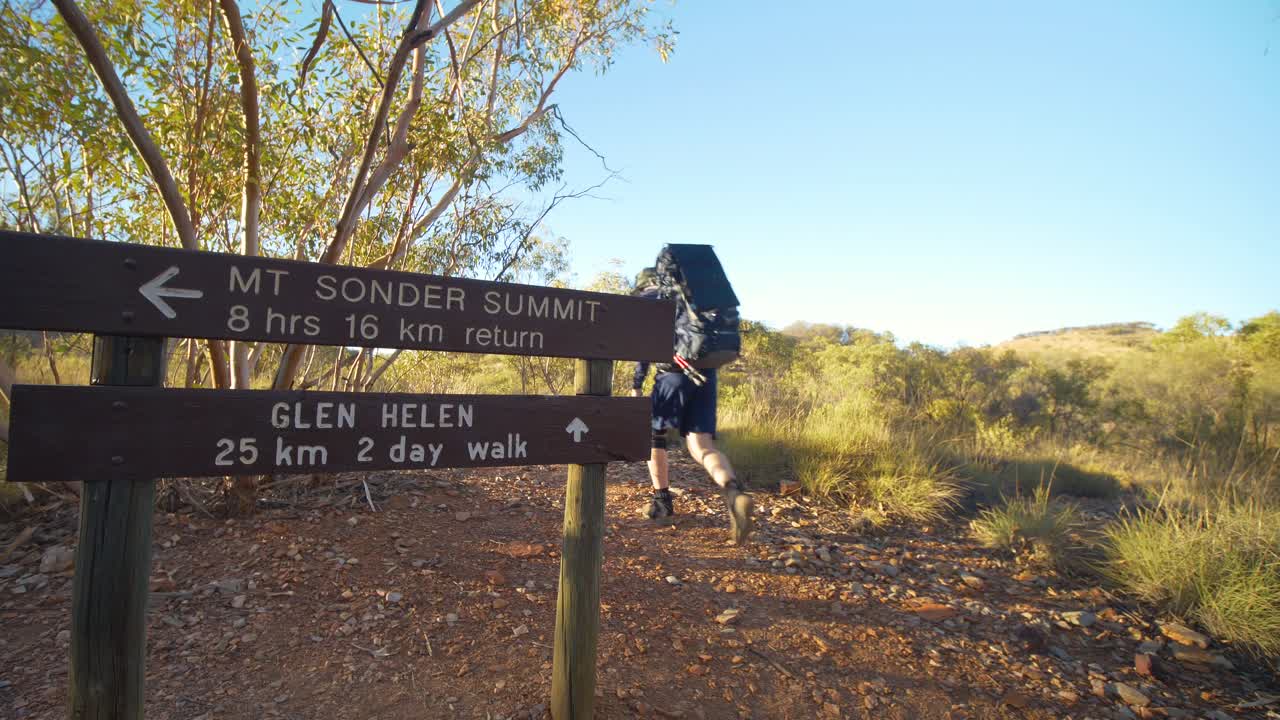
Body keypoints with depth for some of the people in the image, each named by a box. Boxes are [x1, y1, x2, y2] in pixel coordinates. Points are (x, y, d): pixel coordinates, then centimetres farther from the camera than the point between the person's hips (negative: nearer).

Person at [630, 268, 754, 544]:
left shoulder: (646, 301, 10)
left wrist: (636, 386, -1)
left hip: (673, 373, -5)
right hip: (704, 373, 5)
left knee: (653, 432, 17)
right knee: (701, 444, 1)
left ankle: (662, 500, 18)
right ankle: (734, 491, -26)